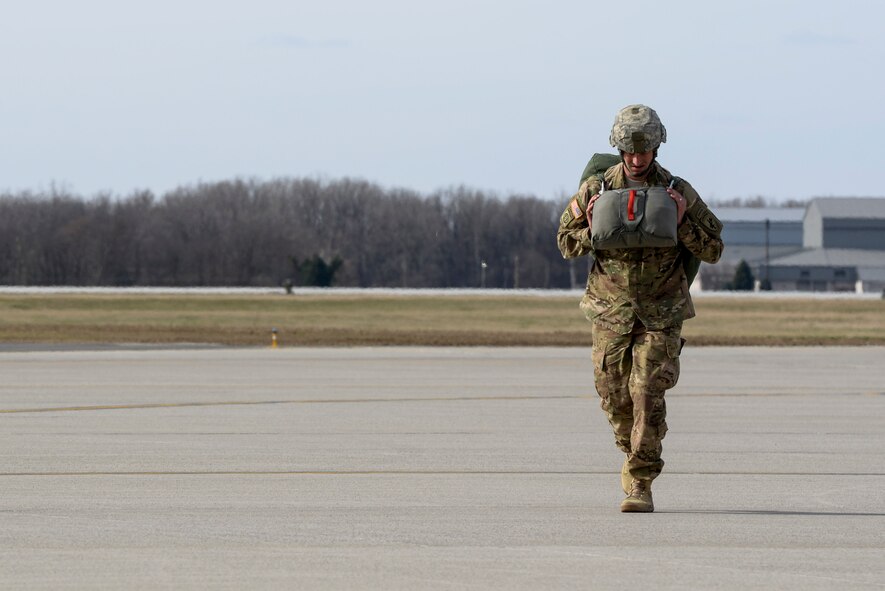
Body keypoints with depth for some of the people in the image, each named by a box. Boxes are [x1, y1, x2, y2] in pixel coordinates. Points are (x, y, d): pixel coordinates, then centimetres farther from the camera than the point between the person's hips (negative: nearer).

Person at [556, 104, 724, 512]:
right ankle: (634, 454, 33)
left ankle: (640, 484, -8)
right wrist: (593, 231, -13)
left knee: (648, 394, -11)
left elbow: (712, 250, -2)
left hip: (660, 313, -2)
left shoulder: (678, 192, -5)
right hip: (610, 310, 2)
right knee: (613, 393, 5)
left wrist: (681, 222, -18)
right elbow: (567, 244, 8)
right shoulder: (596, 190, -2)